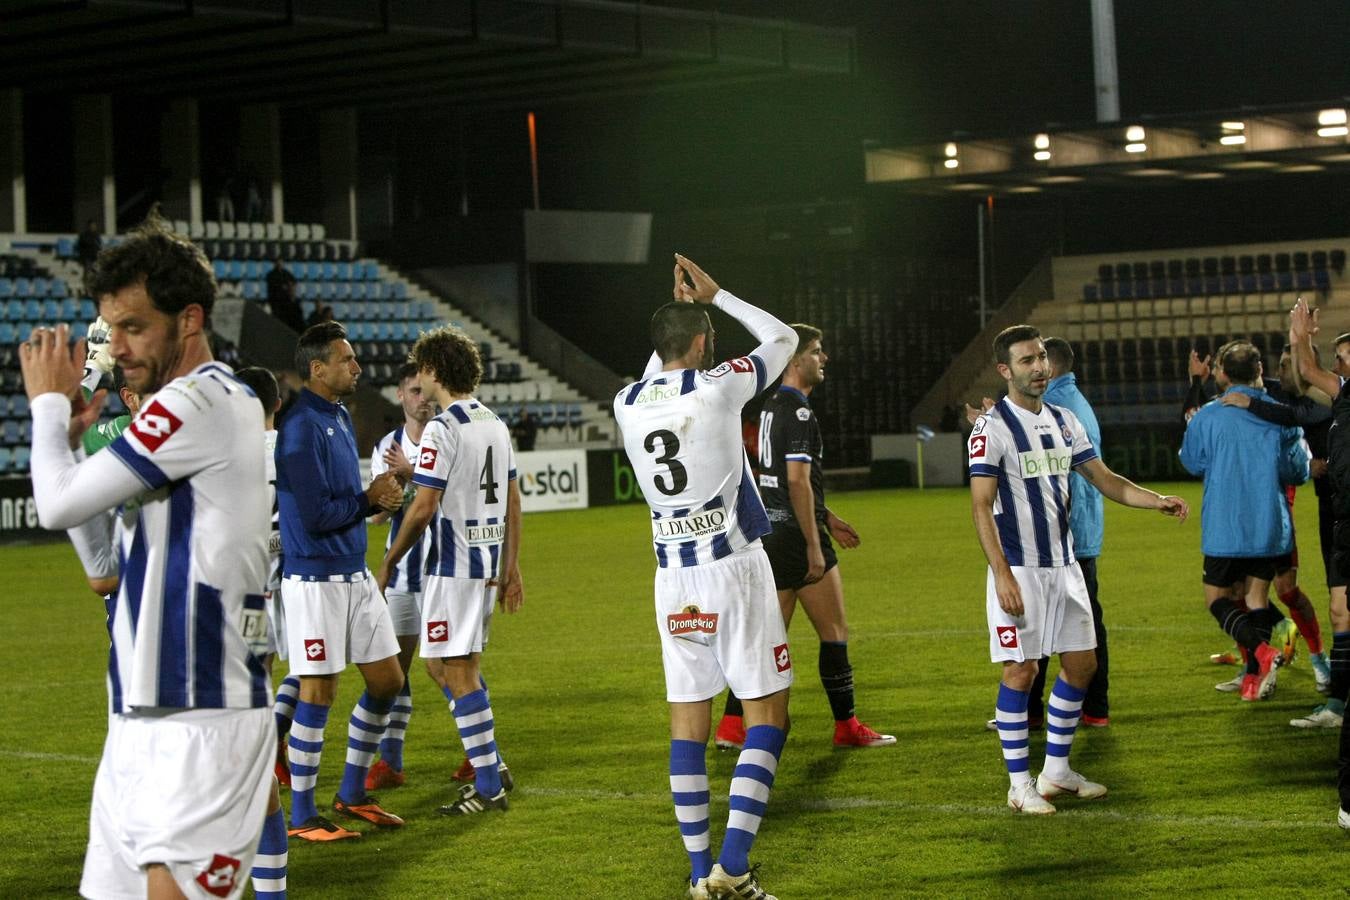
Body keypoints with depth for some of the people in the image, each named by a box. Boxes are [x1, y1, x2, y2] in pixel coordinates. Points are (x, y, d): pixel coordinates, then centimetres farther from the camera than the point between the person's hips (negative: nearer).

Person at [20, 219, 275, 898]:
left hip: (200, 720, -10)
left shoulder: (199, 400, -14)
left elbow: (60, 504, -12)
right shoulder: (207, 403, 18)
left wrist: (48, 403, 5)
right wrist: (76, 431, 13)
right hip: (141, 716, 10)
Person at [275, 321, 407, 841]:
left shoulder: (340, 417, 13)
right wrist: (369, 500, -9)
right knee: (319, 694, -3)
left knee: (387, 682, 11)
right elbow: (314, 515, -22)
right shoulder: (300, 427, -17)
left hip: (355, 573, 9)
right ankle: (302, 816, 7)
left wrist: (381, 496, 2)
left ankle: (352, 794, 25)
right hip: (315, 578, -9)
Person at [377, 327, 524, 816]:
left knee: (459, 672, -2)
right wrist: (510, 567, 18)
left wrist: (389, 561, -6)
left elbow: (423, 507, -17)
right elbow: (512, 499, 14)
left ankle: (488, 788, 0)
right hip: (489, 562, 8)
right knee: (442, 664, 19)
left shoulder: (442, 429, -14)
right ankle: (489, 767, 19)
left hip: (453, 564, -8)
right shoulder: (494, 423, 11)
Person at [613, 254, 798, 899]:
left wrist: (680, 308, 27)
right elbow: (783, 338, 8)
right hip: (733, 568, -5)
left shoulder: (628, 403, 4)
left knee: (687, 721, 8)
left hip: (673, 578, 5)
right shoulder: (716, 386, -9)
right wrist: (714, 296, 15)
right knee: (767, 714, 0)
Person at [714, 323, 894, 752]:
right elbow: (797, 481, -21)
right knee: (835, 632, 2)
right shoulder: (798, 412, -15)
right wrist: (814, 546, -20)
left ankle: (732, 725, 6)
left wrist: (827, 517, 28)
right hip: (795, 535, -9)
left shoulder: (772, 407, 16)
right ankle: (846, 727, 9)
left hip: (771, 534, 9)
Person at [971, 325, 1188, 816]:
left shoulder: (1064, 421, 10)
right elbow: (981, 505, -15)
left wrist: (1157, 500, -1)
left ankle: (1056, 770, 23)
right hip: (1019, 569, -7)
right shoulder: (991, 429, -11)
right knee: (1021, 670, -5)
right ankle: (1020, 784, 3)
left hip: (1064, 566, 7)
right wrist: (1002, 574, -22)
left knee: (1081, 663, 9)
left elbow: (1105, 479, 15)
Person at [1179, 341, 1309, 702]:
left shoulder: (1206, 417, -9)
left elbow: (1192, 462, 9)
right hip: (1270, 527, 3)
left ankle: (1260, 649, -19)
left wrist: (1189, 429, 27)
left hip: (1225, 529, -3)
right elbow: (1298, 471, 5)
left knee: (1218, 598, 7)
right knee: (1256, 595, 13)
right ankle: (1254, 678, 7)